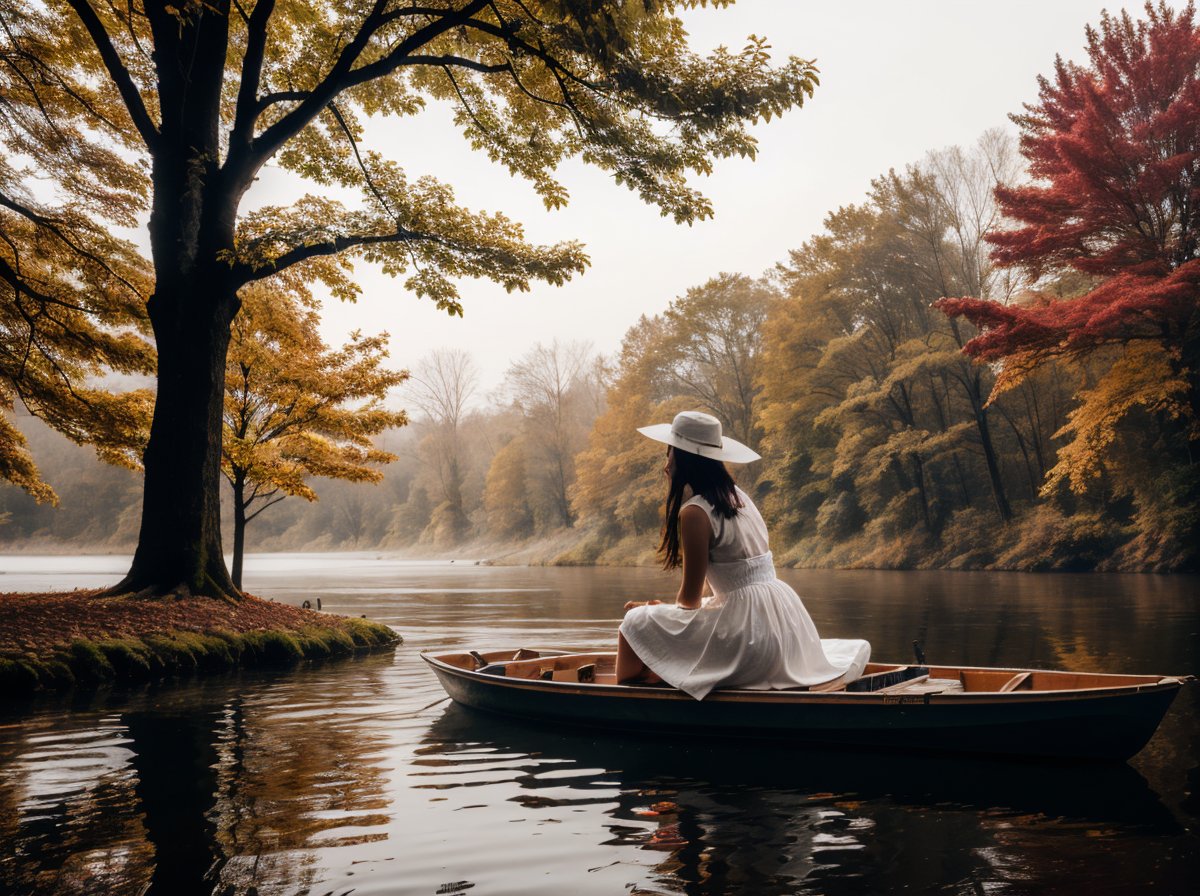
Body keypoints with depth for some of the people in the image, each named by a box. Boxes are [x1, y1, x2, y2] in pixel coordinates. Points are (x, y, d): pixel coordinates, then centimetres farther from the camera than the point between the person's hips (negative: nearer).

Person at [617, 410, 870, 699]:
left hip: (746, 625, -9)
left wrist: (660, 610, 11)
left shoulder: (695, 512, -14)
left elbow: (690, 598, -8)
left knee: (637, 624, -4)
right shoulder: (737, 495, 10)